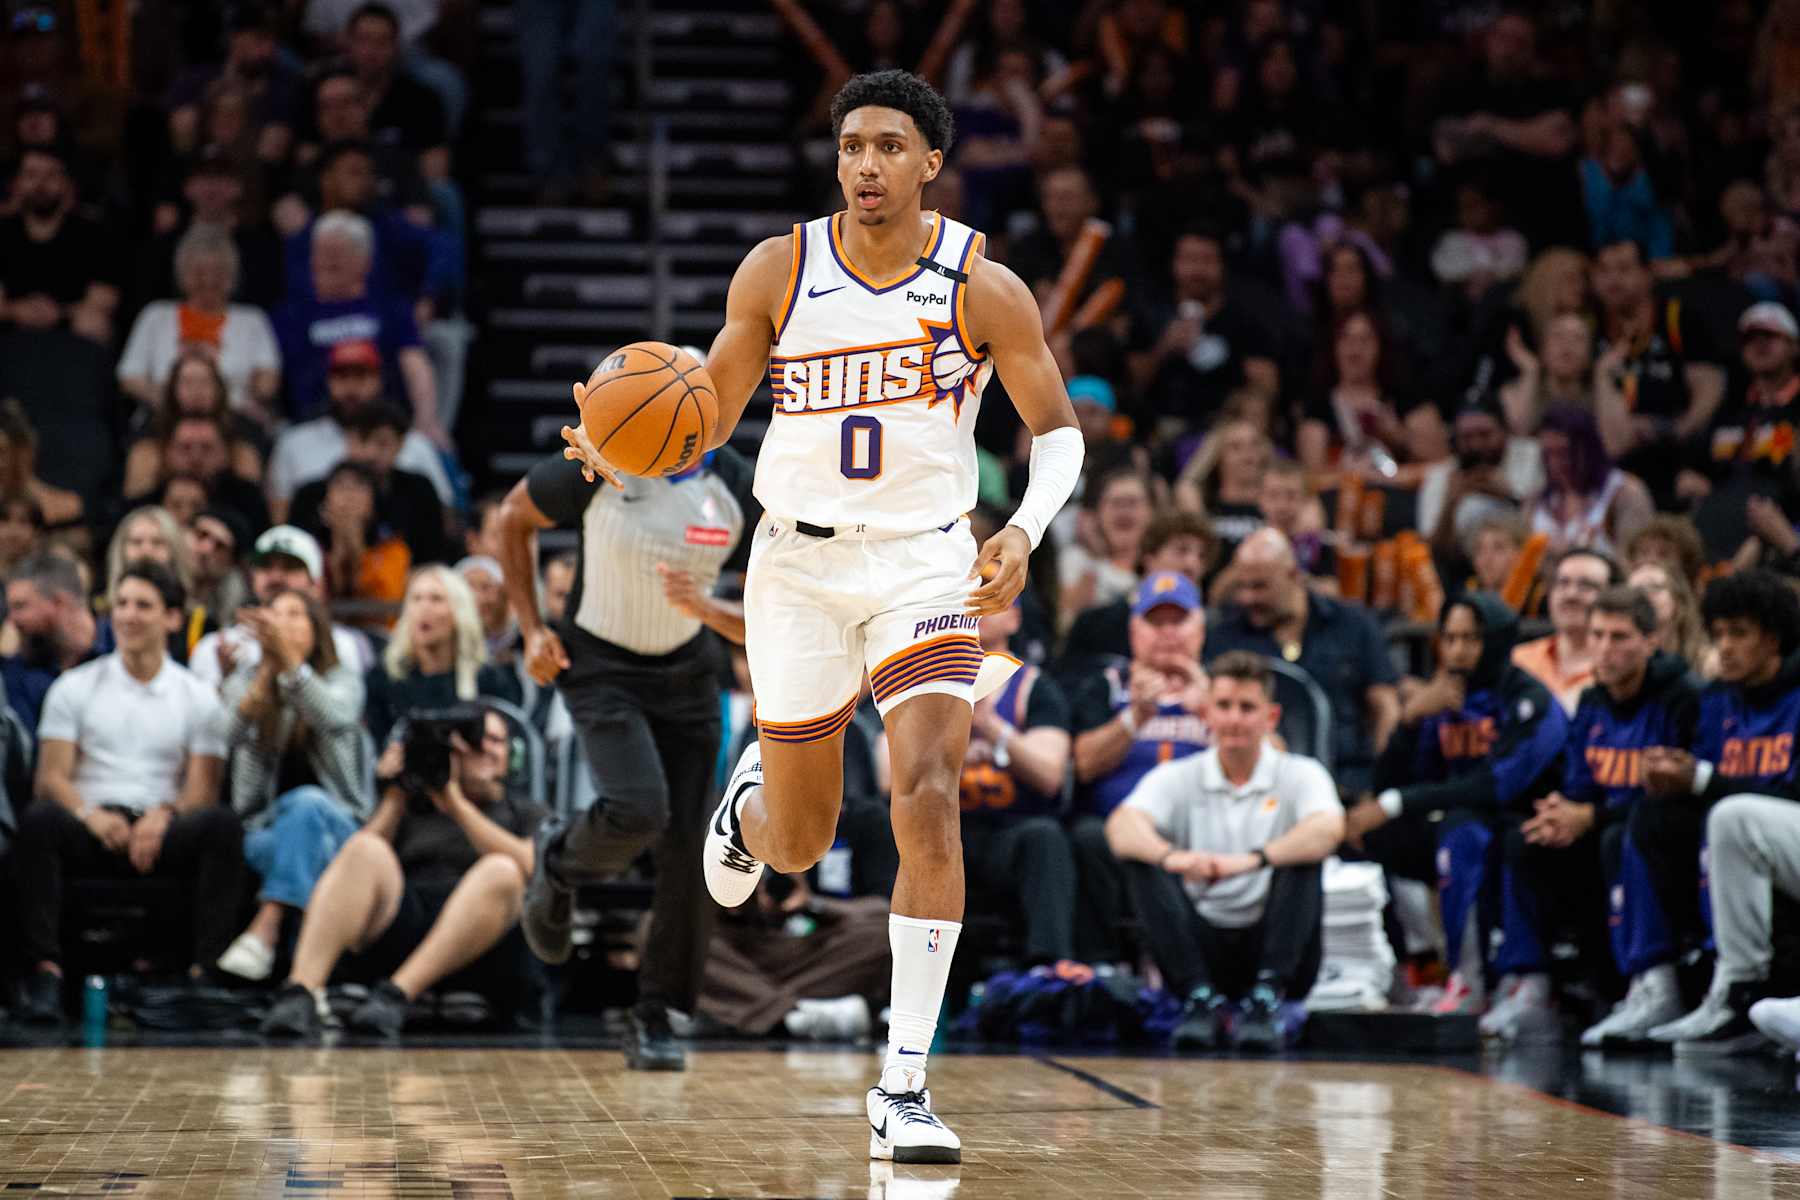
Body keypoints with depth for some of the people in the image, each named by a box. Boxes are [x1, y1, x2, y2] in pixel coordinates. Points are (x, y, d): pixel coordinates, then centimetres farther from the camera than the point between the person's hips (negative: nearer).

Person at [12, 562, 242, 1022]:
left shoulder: (197, 699, 16)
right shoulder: (74, 688, 15)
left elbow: (202, 790, 6)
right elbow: (52, 777, 5)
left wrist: (163, 816, -17)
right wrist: (90, 815, -18)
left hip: (162, 832, 0)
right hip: (90, 829, 0)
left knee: (223, 824, -32)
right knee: (38, 820, -34)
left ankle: (204, 970, -35)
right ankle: (46, 967, -37)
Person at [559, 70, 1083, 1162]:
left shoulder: (982, 288, -7)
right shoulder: (779, 271, -3)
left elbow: (1059, 431, -2)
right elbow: (707, 416, 4)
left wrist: (1025, 532, -22)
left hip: (926, 566, -2)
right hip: (799, 564, 2)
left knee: (928, 800, -21)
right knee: (799, 847, 10)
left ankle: (905, 1088, -17)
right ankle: (751, 797, 52)